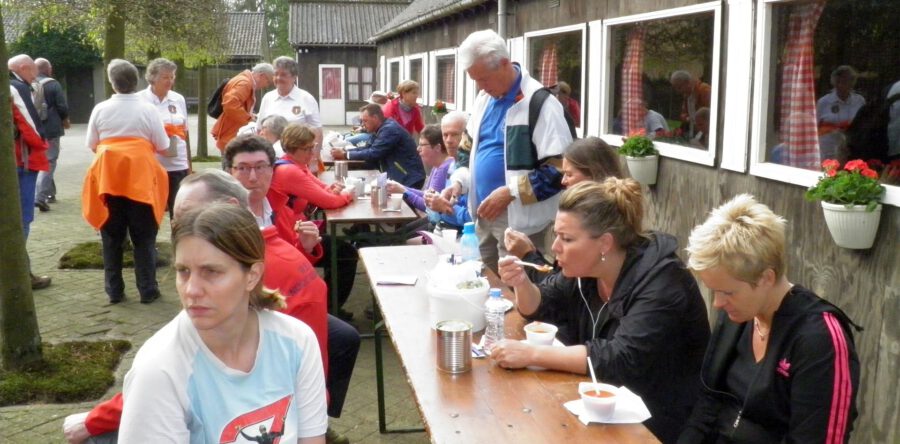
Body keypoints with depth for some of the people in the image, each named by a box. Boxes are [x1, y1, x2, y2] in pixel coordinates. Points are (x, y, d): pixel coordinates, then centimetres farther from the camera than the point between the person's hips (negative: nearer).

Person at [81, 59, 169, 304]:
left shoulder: (100, 109, 2)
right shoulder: (147, 109, -3)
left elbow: (91, 144, 10)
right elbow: (163, 147, 1)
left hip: (108, 177, 2)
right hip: (140, 177, -2)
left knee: (112, 237, 10)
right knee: (144, 238, 5)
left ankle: (114, 291, 14)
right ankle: (147, 290, 6)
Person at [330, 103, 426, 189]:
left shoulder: (390, 129, -19)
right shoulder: (379, 129, 11)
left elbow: (373, 154, -21)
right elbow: (367, 148, 10)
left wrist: (345, 155, -15)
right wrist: (344, 151, -4)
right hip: (397, 177, 9)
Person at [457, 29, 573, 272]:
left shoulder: (540, 103, -15)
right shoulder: (484, 98, 10)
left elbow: (560, 168, -18)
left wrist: (510, 192, -21)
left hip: (518, 220, -8)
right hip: (484, 215, 8)